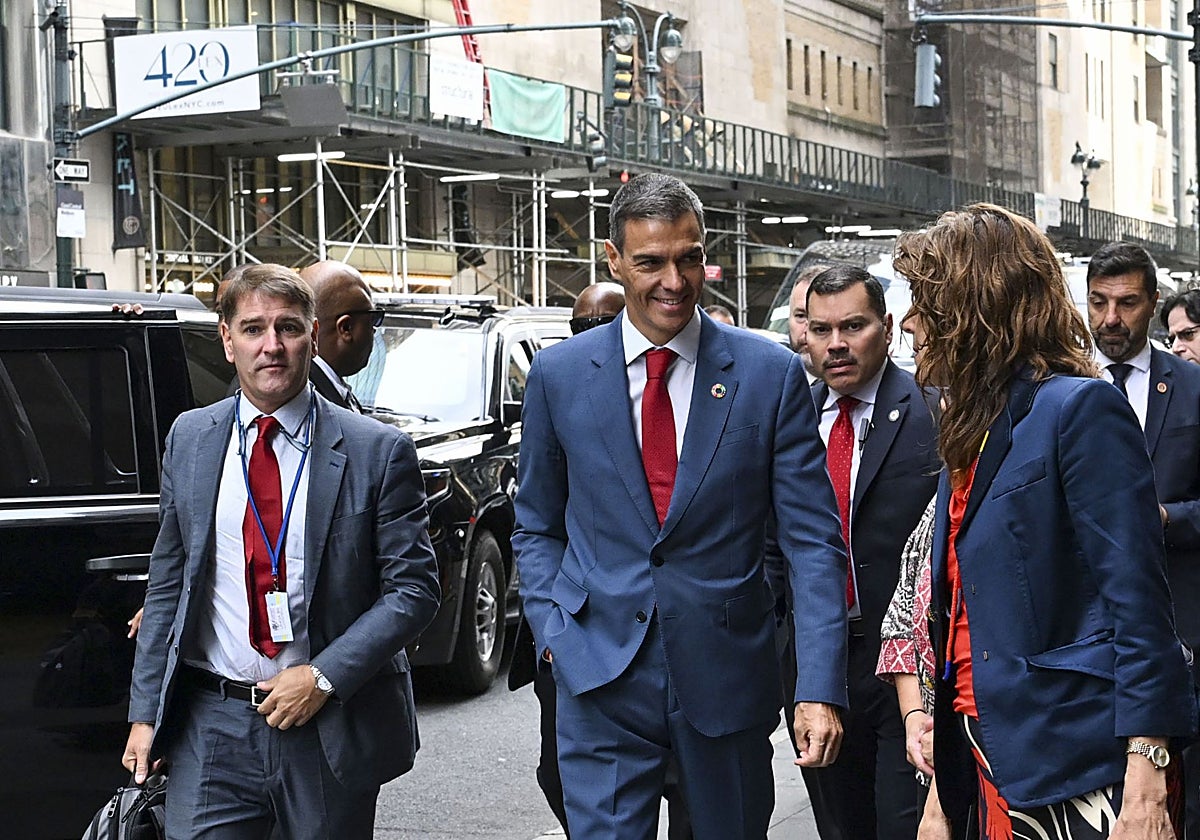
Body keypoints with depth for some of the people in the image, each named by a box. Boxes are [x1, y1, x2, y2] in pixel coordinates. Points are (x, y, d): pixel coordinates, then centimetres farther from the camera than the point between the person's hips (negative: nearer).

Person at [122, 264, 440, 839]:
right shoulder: (190, 440, 6)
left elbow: (413, 588, -6)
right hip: (211, 729, 2)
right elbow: (167, 584, 10)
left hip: (332, 732, -2)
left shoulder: (378, 451, -5)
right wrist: (145, 711, 6)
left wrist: (324, 677, -15)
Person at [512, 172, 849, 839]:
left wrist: (820, 689, -13)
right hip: (602, 683, 0)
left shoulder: (771, 375, -3)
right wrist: (554, 633, -2)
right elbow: (537, 527, 13)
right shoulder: (559, 375, 1)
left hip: (728, 677, 0)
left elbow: (813, 539, -5)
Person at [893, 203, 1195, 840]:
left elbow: (1137, 598, -16)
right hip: (996, 758, 8)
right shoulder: (971, 432, 16)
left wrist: (1144, 783, -23)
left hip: (1077, 762, -8)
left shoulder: (1081, 410, -10)